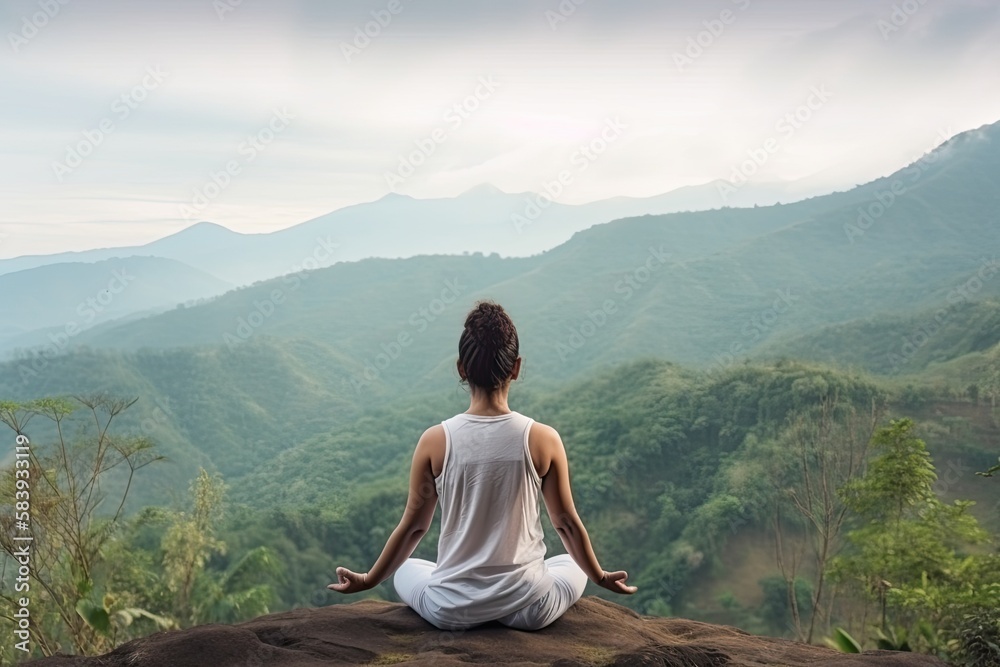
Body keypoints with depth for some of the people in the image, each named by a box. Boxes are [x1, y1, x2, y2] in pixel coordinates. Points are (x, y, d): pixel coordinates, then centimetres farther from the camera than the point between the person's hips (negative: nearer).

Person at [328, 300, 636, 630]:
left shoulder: (435, 441, -12)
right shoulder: (543, 439, -12)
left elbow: (413, 526, -2)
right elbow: (567, 523, -1)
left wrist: (369, 580, 16)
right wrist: (600, 578, 18)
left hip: (452, 612, 1)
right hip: (528, 611, 0)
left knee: (405, 569, 33)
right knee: (572, 566, 32)